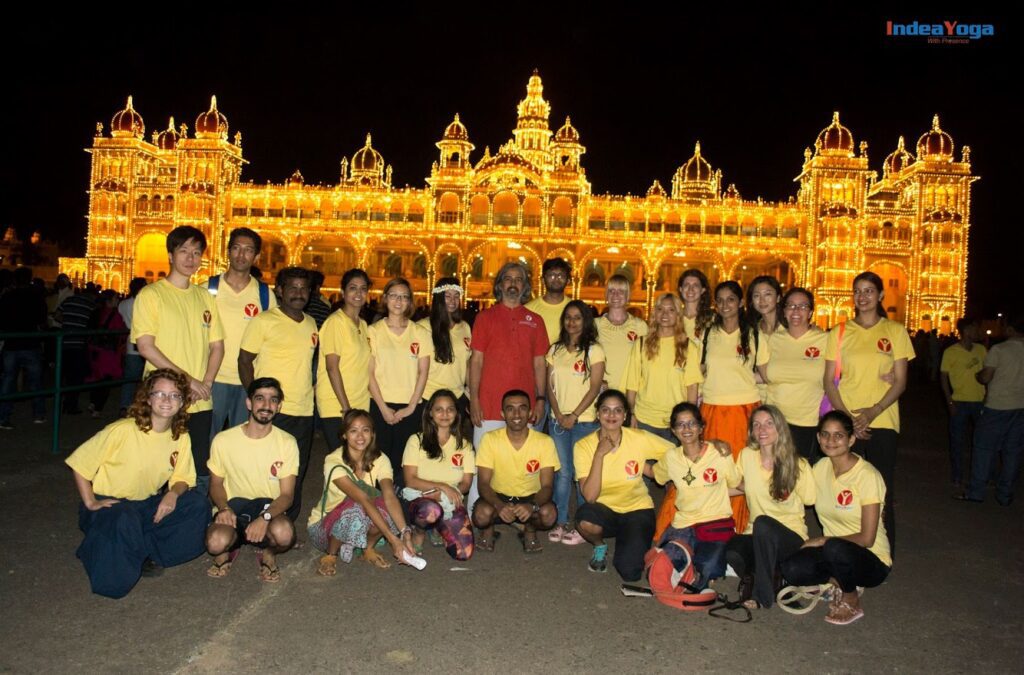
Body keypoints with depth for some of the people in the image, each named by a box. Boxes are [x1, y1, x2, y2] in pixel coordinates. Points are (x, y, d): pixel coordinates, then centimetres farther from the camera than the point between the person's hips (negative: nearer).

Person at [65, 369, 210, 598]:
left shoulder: (181, 437, -6)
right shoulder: (122, 430, -21)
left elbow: (182, 479, 3)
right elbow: (79, 464, -13)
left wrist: (173, 493, -19)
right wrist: (91, 503, -15)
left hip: (148, 505, 5)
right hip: (109, 503, -5)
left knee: (197, 506, -17)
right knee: (125, 523, -38)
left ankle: (146, 553, -9)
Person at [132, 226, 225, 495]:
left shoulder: (204, 297, 12)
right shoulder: (151, 294, -2)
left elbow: (217, 346, 12)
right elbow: (145, 347, -10)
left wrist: (206, 383, -5)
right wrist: (187, 380, -15)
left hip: (200, 403, 4)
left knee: (201, 473, 9)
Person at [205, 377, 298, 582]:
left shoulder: (287, 442, -5)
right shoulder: (223, 440, -4)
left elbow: (287, 494, -6)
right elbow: (216, 484, 8)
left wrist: (265, 517, -26)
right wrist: (224, 508, -14)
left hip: (269, 509, 0)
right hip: (234, 506, 0)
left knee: (284, 533, -36)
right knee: (216, 542, -34)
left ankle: (268, 554, 5)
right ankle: (227, 550, 8)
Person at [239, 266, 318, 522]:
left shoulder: (311, 323, 14)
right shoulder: (264, 321, -4)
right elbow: (244, 360, -5)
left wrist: (308, 392, 11)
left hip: (304, 411, 6)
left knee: (296, 475, 11)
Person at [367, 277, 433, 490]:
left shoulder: (420, 333, 6)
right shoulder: (374, 331, 4)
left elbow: (423, 372, 3)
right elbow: (370, 373, 1)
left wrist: (411, 407, -5)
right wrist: (383, 408, -6)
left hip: (411, 407, 1)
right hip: (381, 406, 0)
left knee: (405, 461, 0)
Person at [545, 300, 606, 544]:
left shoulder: (594, 350, -1)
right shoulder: (556, 349, 10)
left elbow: (595, 388, -7)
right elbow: (550, 385, 8)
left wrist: (574, 415, -13)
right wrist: (559, 414, -6)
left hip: (584, 421, -3)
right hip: (558, 420, 3)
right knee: (562, 472, 7)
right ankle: (561, 521, 16)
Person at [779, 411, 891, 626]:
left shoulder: (868, 475, -17)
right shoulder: (821, 467, 1)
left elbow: (866, 538, -17)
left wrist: (824, 540, -13)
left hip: (872, 560, -4)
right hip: (833, 550, 4)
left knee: (835, 548, -37)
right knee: (791, 569, -24)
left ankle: (851, 602, -8)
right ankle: (838, 582, 5)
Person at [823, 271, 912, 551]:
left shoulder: (895, 331, 6)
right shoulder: (840, 333, 7)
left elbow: (900, 381, 1)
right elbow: (829, 381, 4)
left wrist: (873, 411, -13)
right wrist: (847, 416, -9)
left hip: (883, 421, -1)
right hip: (845, 423, 1)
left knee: (881, 492, 1)